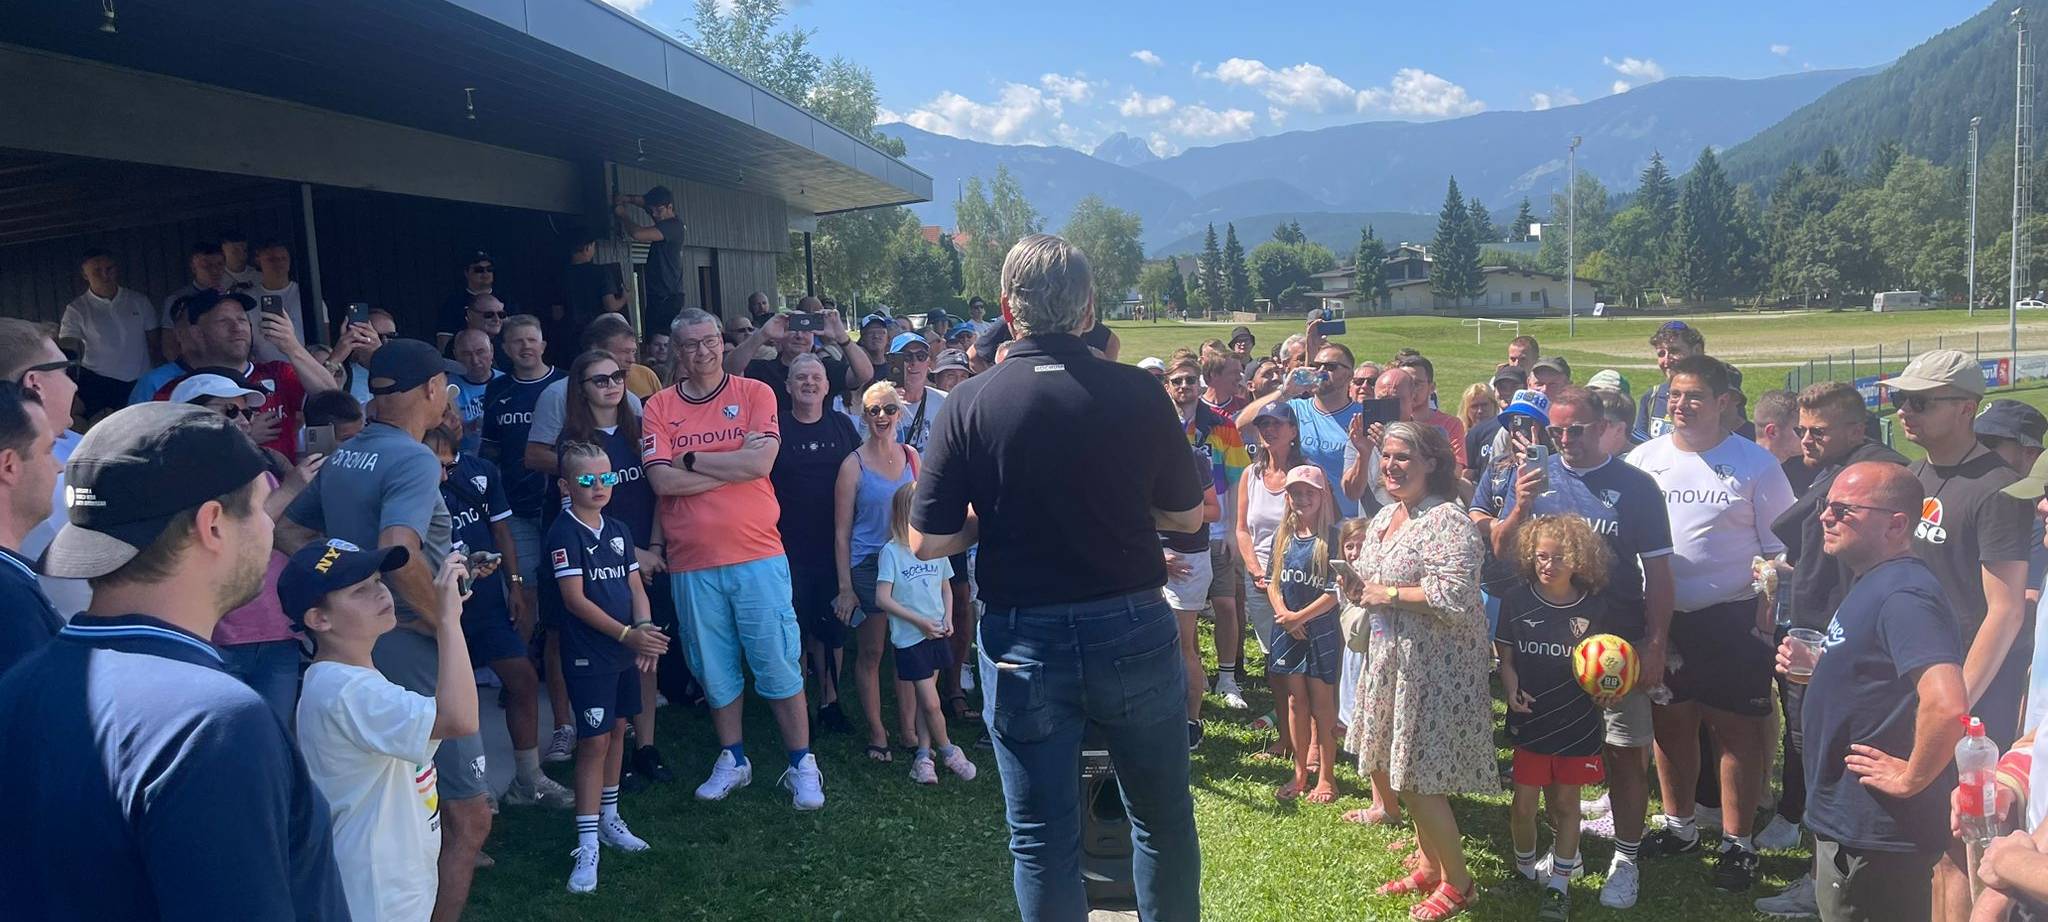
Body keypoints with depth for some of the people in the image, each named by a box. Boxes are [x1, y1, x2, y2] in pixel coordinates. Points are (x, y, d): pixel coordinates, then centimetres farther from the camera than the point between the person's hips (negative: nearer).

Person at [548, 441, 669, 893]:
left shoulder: (619, 530, 9)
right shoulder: (564, 532, -11)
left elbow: (635, 587, 9)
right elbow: (575, 598, -17)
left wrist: (645, 629, -8)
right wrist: (626, 634, -20)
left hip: (624, 650, 7)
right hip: (587, 654, -7)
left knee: (617, 730, 15)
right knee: (594, 742, -6)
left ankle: (609, 818, 31)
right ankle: (587, 846, 0)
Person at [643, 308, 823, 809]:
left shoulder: (755, 393, 1)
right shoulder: (660, 407, 4)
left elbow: (761, 462, -13)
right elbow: (662, 481, -9)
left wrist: (692, 458, -6)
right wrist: (734, 464, -10)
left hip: (757, 555, -2)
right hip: (692, 563, 2)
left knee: (779, 664, 2)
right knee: (715, 670, 13)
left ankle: (802, 766, 14)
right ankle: (732, 760, 30)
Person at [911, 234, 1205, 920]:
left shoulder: (970, 404, -9)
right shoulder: (1138, 394, -8)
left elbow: (926, 543, -8)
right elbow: (1186, 516, 4)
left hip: (1024, 639, -1)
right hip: (1133, 630, 1)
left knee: (1042, 841, 13)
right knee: (1163, 819, 20)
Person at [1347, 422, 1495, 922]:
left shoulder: (1447, 523, -18)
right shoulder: (1384, 517, 10)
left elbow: (1455, 597, -29)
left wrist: (1386, 595, -20)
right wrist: (1359, 591, 2)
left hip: (1434, 668, -9)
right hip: (1394, 660, 9)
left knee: (1418, 779, -2)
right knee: (1405, 772, 16)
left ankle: (1458, 882, 17)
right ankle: (1429, 866, 33)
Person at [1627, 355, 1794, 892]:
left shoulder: (1755, 465, -4)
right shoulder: (1643, 459, 3)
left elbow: (1781, 549, 0)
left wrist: (1769, 606, -10)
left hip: (1732, 621, -3)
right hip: (1661, 619, 3)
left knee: (1737, 732, 3)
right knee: (1669, 725, 14)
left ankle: (1737, 844, 18)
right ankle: (1679, 827, 32)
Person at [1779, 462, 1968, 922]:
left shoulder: (1902, 594, -23)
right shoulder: (1873, 583, 11)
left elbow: (1947, 706, -36)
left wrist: (1911, 779, -23)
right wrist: (1813, 668, 8)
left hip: (1874, 833, -10)